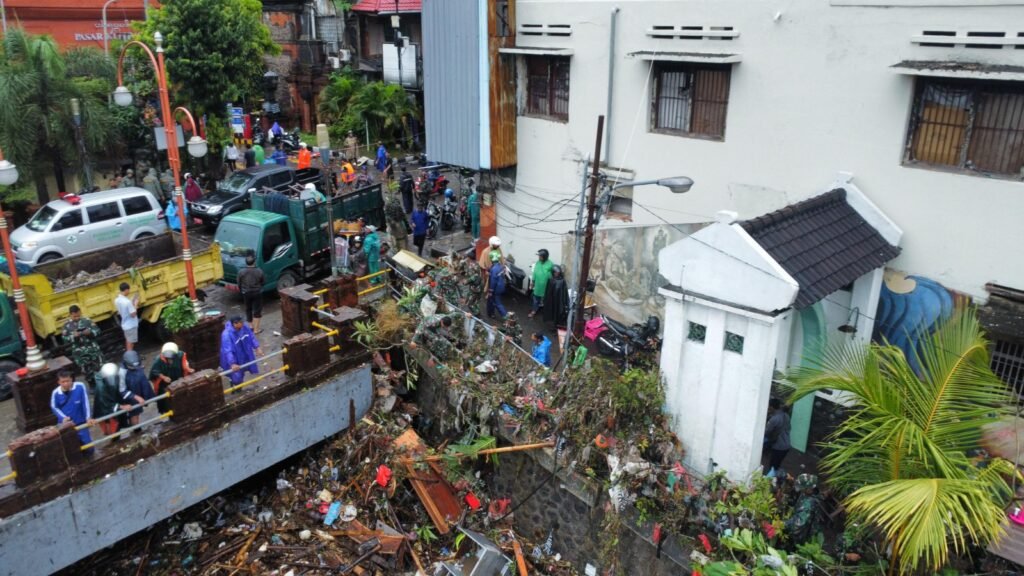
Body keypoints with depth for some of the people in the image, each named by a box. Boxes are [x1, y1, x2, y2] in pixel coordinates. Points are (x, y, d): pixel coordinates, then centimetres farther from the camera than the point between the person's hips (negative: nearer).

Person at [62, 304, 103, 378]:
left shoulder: (87, 320, 2)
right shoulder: (67, 325, 2)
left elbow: (97, 331, 1)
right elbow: (65, 340, -1)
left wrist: (90, 332, -19)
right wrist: (73, 336, -19)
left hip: (94, 349, 0)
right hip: (80, 353, 0)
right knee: (88, 373, 5)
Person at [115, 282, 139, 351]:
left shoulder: (116, 300, -2)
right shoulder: (127, 302, -27)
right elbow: (133, 314, -23)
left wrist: (131, 302, 8)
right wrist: (135, 304, -13)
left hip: (124, 324, 8)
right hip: (131, 325, -8)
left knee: (128, 341, 22)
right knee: (130, 342, 2)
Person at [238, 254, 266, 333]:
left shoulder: (241, 272, -12)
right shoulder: (259, 271, -16)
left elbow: (239, 284, -1)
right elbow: (264, 282, -4)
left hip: (246, 293, 2)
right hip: (257, 293, -2)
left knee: (248, 310, 20)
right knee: (257, 311, 6)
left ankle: (251, 326, 31)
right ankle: (256, 329, 7)